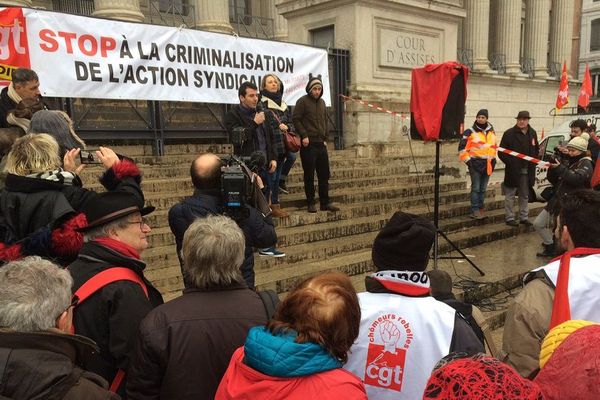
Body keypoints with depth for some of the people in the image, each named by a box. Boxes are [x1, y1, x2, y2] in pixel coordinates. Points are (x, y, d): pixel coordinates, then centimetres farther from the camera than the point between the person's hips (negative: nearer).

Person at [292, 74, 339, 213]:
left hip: (321, 144, 6)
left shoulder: (322, 102, 15)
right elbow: (295, 119, -9)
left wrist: (325, 138, 12)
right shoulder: (302, 101, -5)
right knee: (309, 175, 1)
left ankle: (325, 202, 15)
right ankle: (310, 203, 10)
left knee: (324, 174, 7)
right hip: (308, 144, -6)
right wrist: (304, 135, -17)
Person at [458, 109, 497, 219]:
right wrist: (468, 160, -12)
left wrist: (493, 159, 17)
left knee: (483, 189, 12)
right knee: (476, 188, -5)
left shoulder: (491, 132, 14)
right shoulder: (470, 132, -6)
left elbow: (494, 147, 25)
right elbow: (462, 148, -7)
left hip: (488, 165, 6)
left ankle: (480, 208, 21)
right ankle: (475, 210, -1)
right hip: (475, 164, -6)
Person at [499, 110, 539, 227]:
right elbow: (501, 152, -8)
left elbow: (536, 149, 20)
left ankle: (523, 217, 24)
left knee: (525, 195, 14)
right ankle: (510, 218, 10)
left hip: (527, 171, 5)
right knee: (510, 195, 2)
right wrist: (510, 163, -15)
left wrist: (532, 163, 7)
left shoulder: (532, 133, 8)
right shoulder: (509, 134, -8)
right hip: (513, 170, -5)